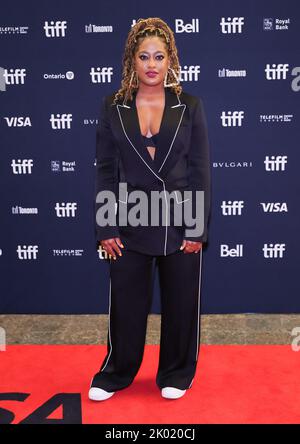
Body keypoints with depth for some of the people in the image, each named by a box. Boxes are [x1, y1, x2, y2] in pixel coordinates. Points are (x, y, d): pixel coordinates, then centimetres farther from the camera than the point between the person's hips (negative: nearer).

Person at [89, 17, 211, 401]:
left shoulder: (189, 106, 0)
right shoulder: (113, 107, 2)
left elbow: (200, 170, -1)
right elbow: (105, 170, 1)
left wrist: (197, 228, -7)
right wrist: (106, 229, -4)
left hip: (179, 223, 0)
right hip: (129, 223, 1)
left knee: (180, 303, 12)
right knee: (126, 303, 12)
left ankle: (176, 374, 35)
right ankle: (116, 373, 36)